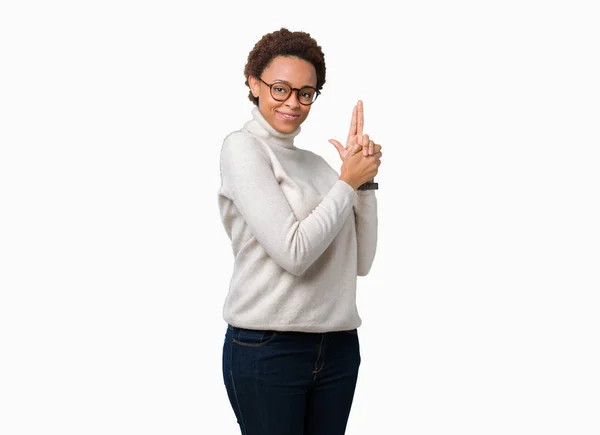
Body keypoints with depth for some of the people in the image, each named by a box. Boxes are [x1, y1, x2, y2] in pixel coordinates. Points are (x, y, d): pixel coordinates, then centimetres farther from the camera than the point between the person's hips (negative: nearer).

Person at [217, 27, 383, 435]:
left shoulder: (316, 162, 13)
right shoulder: (242, 147, -5)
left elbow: (360, 262, 8)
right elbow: (294, 252, -16)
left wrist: (365, 178, 0)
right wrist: (348, 183, -6)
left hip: (339, 347, 6)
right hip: (267, 350, -6)